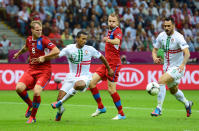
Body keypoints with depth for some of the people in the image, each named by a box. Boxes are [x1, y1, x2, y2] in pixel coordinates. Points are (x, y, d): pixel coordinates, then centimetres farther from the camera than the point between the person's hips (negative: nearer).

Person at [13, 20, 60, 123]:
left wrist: (43, 58, -18)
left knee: (36, 92, -26)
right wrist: (18, 53, 51)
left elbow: (57, 51, -18)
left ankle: (33, 116, 0)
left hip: (44, 71, -5)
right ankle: (30, 105, 13)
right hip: (31, 70, 5)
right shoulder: (29, 40, 9)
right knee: (19, 88, -18)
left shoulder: (43, 40, -9)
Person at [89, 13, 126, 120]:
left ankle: (121, 114, 3)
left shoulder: (117, 31, -11)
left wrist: (108, 40, -55)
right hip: (107, 62, 9)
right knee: (91, 82, 1)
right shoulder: (110, 31, 17)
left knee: (111, 89, -9)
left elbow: (117, 41, -36)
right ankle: (101, 107, 12)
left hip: (114, 64, -9)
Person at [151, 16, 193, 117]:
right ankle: (187, 104, 48)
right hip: (167, 67, 7)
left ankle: (159, 108, -20)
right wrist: (155, 57, -13)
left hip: (177, 68, -7)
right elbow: (155, 49, 9)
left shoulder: (178, 37, -20)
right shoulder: (161, 36, -2)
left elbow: (187, 53, -28)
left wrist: (183, 64, -44)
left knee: (161, 81, -26)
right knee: (173, 90, 21)